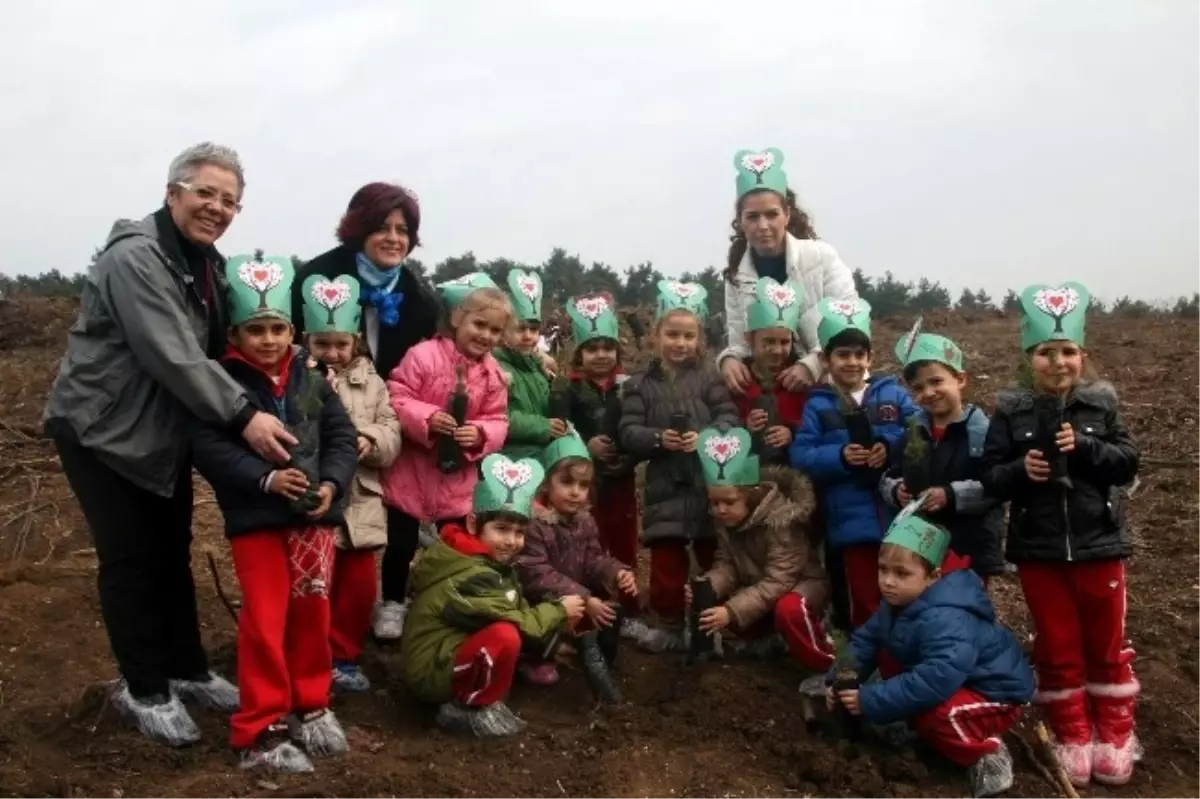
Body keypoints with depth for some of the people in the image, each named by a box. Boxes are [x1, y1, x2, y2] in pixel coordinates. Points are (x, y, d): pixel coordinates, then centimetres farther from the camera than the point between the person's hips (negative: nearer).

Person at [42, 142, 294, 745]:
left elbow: (212, 348, 14)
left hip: (162, 430, 8)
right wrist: (243, 416, -33)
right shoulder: (134, 258, -23)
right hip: (102, 429, -8)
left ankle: (186, 670, 26)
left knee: (173, 554, 14)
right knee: (130, 559, -1)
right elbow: (174, 356, -31)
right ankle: (143, 688, 13)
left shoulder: (205, 261, 7)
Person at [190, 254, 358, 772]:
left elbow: (341, 436, 5)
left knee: (313, 612, 11)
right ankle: (260, 730, 12)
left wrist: (331, 483, -12)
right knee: (265, 619, 0)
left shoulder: (311, 380, 5)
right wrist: (266, 478, -24)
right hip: (255, 518, -4)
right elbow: (208, 447, -15)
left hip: (314, 514, 4)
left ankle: (310, 706, 30)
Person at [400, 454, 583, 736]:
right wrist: (558, 610, -10)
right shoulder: (471, 577, -23)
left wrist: (557, 614, -9)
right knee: (505, 635, -32)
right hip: (432, 672, -10)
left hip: (456, 652, 10)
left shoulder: (494, 563, 6)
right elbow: (517, 624, -24)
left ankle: (480, 699, 7)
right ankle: (466, 709, -11)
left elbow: (521, 613, 5)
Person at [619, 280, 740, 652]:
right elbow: (629, 433, -3)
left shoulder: (709, 378, 4)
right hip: (665, 487, 0)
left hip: (710, 484, 0)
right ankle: (669, 624, 22)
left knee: (716, 557, 11)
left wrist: (705, 436, -23)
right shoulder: (640, 384, 4)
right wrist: (657, 438, -21)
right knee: (666, 561, 6)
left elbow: (730, 417, -5)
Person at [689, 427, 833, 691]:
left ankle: (826, 665, -14)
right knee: (710, 606, -12)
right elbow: (726, 565, -10)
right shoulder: (724, 518, -11)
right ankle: (767, 638, 14)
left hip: (802, 582, -8)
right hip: (758, 586, 8)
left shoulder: (782, 519, -31)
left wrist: (732, 611, -44)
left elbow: (778, 581, -34)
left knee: (789, 610, -40)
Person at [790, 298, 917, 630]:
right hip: (854, 520, -1)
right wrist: (840, 456, -21)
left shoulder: (893, 394, 6)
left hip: (900, 515, 1)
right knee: (865, 600, 9)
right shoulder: (818, 405, 2)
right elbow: (800, 456, -7)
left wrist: (890, 446, -21)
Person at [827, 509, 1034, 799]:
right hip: (958, 683, 11)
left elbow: (936, 679, -46)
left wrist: (870, 701, -40)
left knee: (933, 714, -35)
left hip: (993, 693, -11)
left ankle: (984, 752, -6)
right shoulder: (897, 604, -3)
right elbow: (866, 640, 3)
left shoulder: (945, 620, -35)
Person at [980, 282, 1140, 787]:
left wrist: (1084, 448, -22)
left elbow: (1128, 463, -7)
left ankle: (1115, 738, 30)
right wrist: (1021, 470, -24)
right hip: (1039, 550, 0)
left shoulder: (1101, 403, -3)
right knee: (1057, 647, 11)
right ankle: (1073, 738, 26)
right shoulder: (1010, 411, -5)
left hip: (1098, 544, 0)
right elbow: (990, 479, -5)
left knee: (1106, 645, 14)